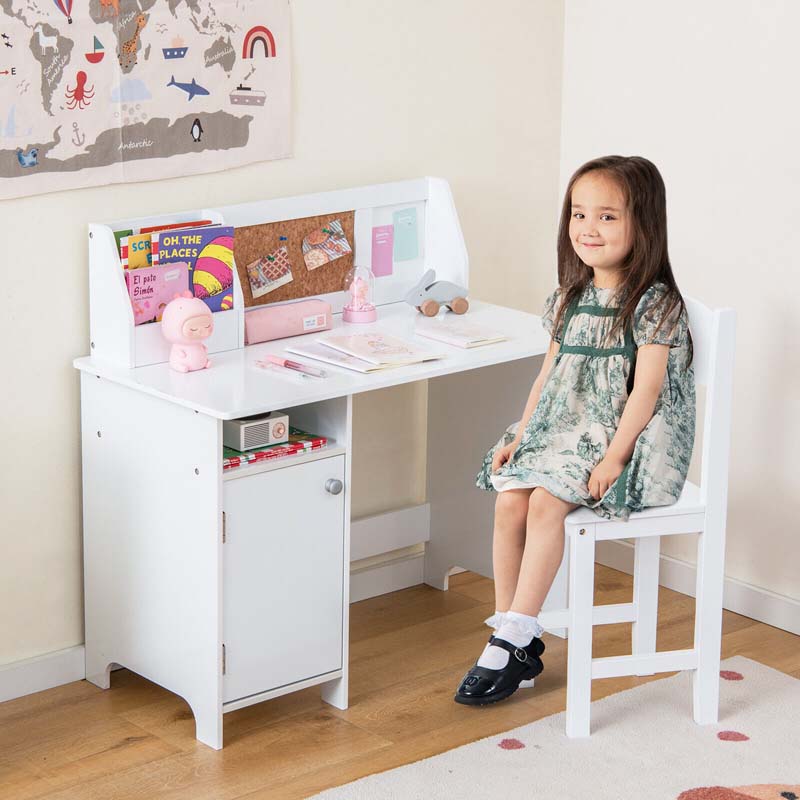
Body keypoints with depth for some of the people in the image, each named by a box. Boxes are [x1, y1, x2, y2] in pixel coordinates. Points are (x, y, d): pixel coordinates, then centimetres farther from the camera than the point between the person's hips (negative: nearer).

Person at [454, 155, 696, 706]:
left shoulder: (656, 303, -11)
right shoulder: (571, 299, 11)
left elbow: (644, 391, -16)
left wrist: (613, 459, -23)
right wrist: (520, 434, 4)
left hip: (631, 442, -7)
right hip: (564, 431, 7)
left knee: (546, 501, -27)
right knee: (509, 499, -15)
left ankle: (513, 640, -20)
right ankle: (514, 640, -6)